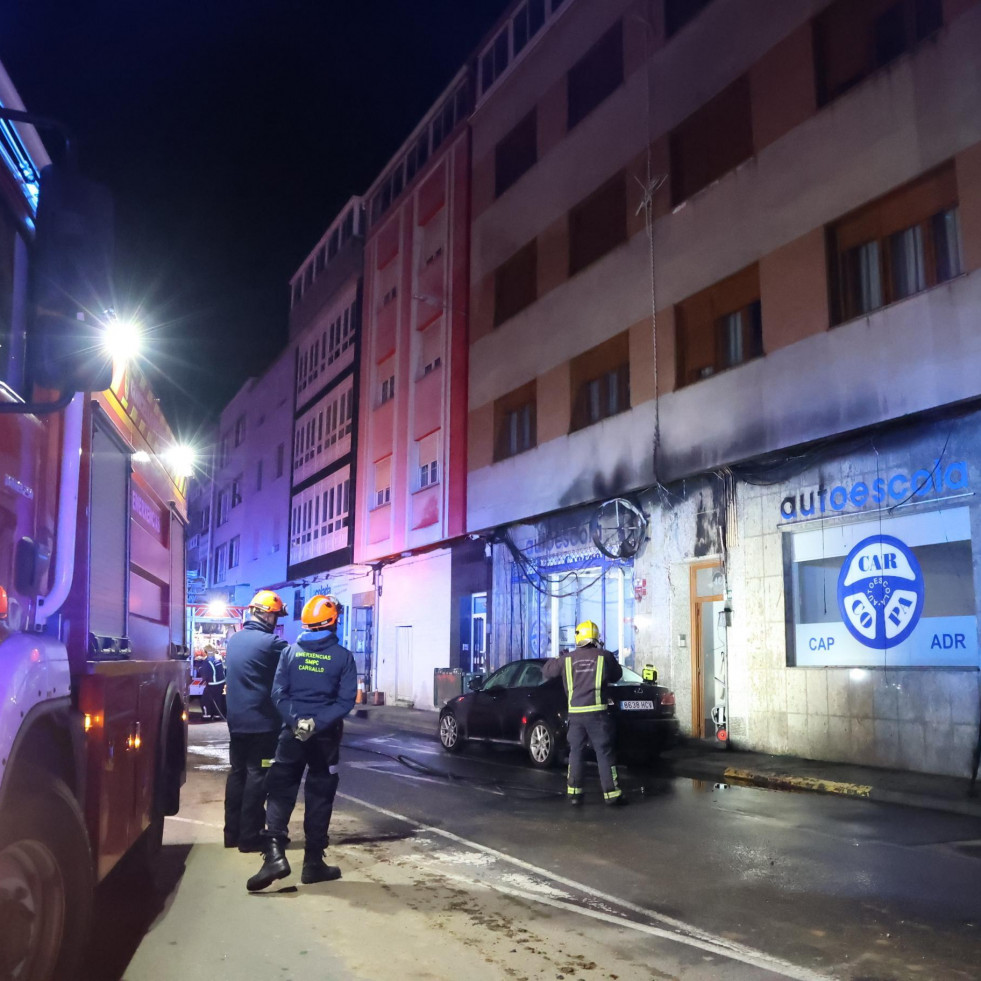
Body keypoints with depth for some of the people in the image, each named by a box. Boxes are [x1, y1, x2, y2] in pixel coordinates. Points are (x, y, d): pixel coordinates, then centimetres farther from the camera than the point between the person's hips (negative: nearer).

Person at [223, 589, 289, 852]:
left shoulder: (234, 639, 9)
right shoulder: (270, 642, -16)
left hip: (236, 719, 8)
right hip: (262, 721, -7)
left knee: (237, 772, 14)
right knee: (257, 776, 0)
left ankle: (232, 833, 20)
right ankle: (249, 837, 4)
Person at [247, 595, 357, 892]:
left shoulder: (291, 652, 2)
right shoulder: (343, 656, -4)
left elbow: (278, 693, -5)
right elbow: (346, 700, -11)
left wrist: (295, 719, -13)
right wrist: (318, 723, -14)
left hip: (292, 732, 1)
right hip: (325, 736, -1)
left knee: (280, 792, 5)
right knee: (319, 797, 7)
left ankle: (274, 853, -12)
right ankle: (313, 862, 12)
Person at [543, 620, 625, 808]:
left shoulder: (567, 659, 5)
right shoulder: (604, 656, 0)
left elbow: (547, 670, 17)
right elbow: (616, 675, 15)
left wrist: (556, 659, 35)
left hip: (575, 713, 2)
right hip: (596, 712, -2)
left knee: (575, 752, 13)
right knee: (604, 753, 4)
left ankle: (574, 794, 12)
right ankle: (612, 794, 4)